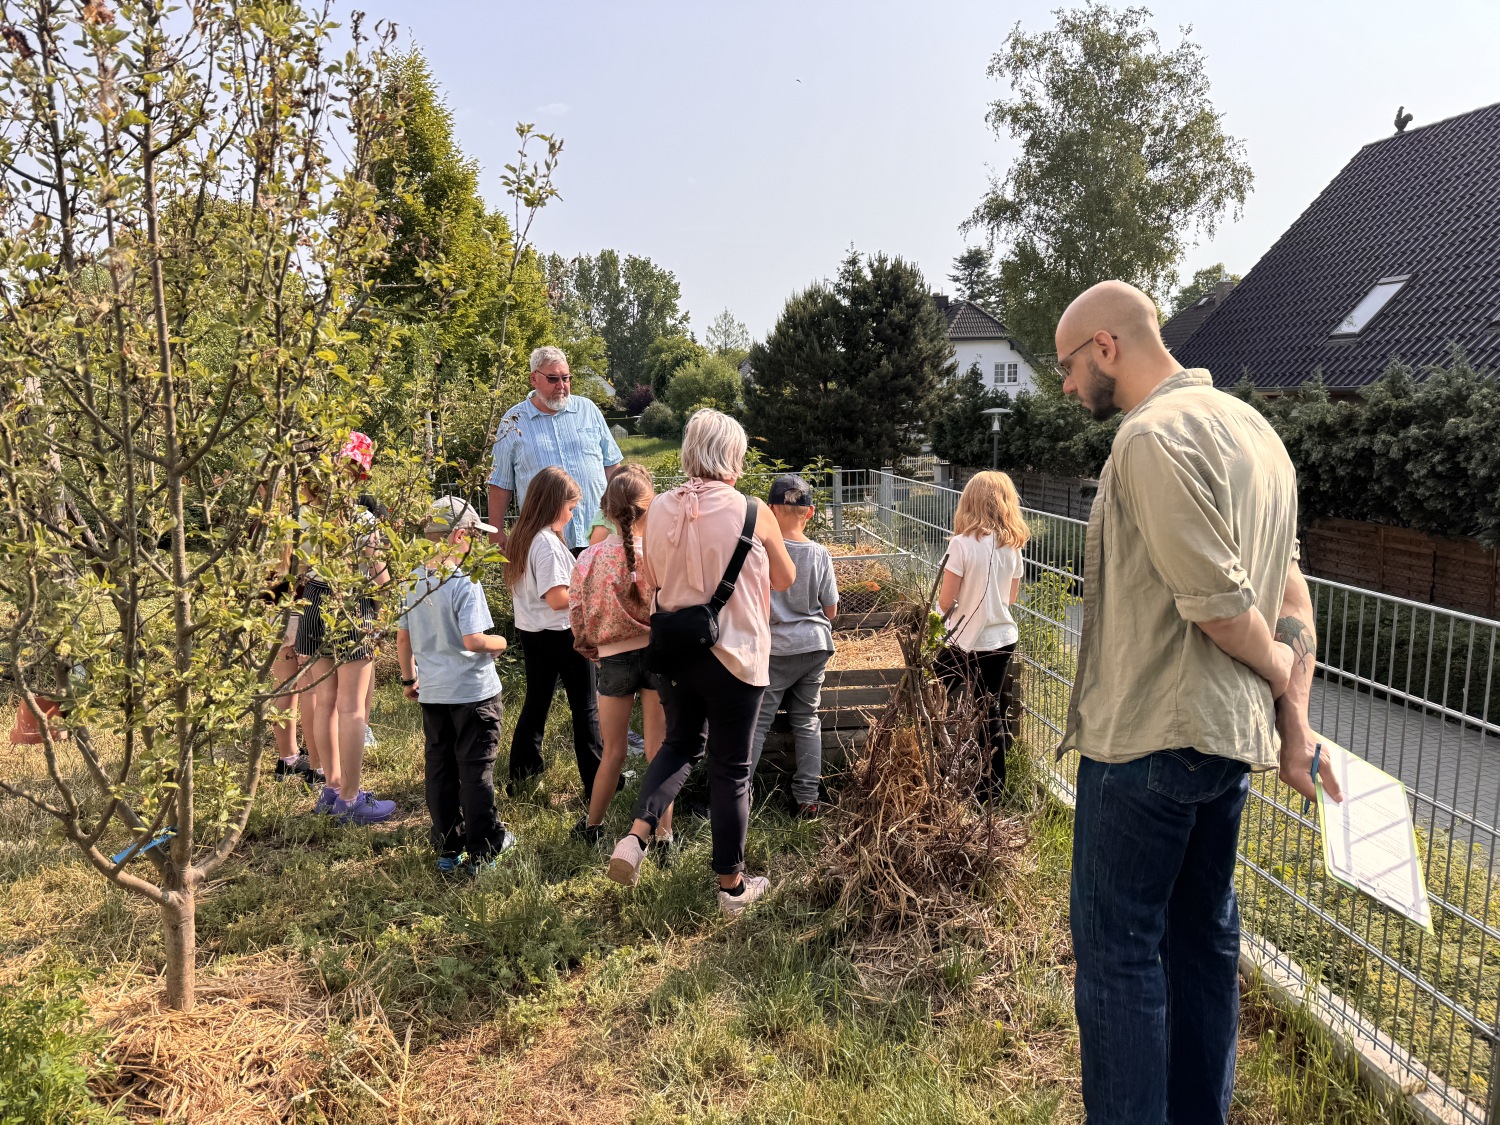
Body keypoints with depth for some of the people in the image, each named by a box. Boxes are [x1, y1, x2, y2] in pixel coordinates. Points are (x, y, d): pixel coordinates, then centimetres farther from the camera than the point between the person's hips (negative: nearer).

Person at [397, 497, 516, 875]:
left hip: (432, 693, 6)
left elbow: (402, 637, 9)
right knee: (476, 770, 4)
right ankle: (482, 850, 13)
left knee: (440, 770, 13)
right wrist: (500, 643, -4)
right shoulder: (464, 583, -18)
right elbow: (472, 640, -24)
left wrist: (409, 678, 21)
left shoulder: (414, 580, 2)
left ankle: (447, 850, 22)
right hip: (473, 691, -6)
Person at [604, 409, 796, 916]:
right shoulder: (751, 512, -14)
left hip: (673, 649, 4)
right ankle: (732, 885, 22)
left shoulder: (661, 508, -2)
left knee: (679, 745, 26)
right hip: (733, 653, -4)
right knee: (731, 768, 9)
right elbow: (785, 578, 1)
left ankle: (636, 835, 7)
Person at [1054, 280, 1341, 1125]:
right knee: (1204, 934, 18)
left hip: (1149, 734, -9)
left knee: (1119, 945, 2)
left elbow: (1217, 601, -21)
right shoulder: (1250, 424, 13)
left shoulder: (1155, 434, -17)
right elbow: (1288, 591, 11)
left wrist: (1279, 671, -3)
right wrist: (1297, 718, 8)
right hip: (1232, 736, 9)